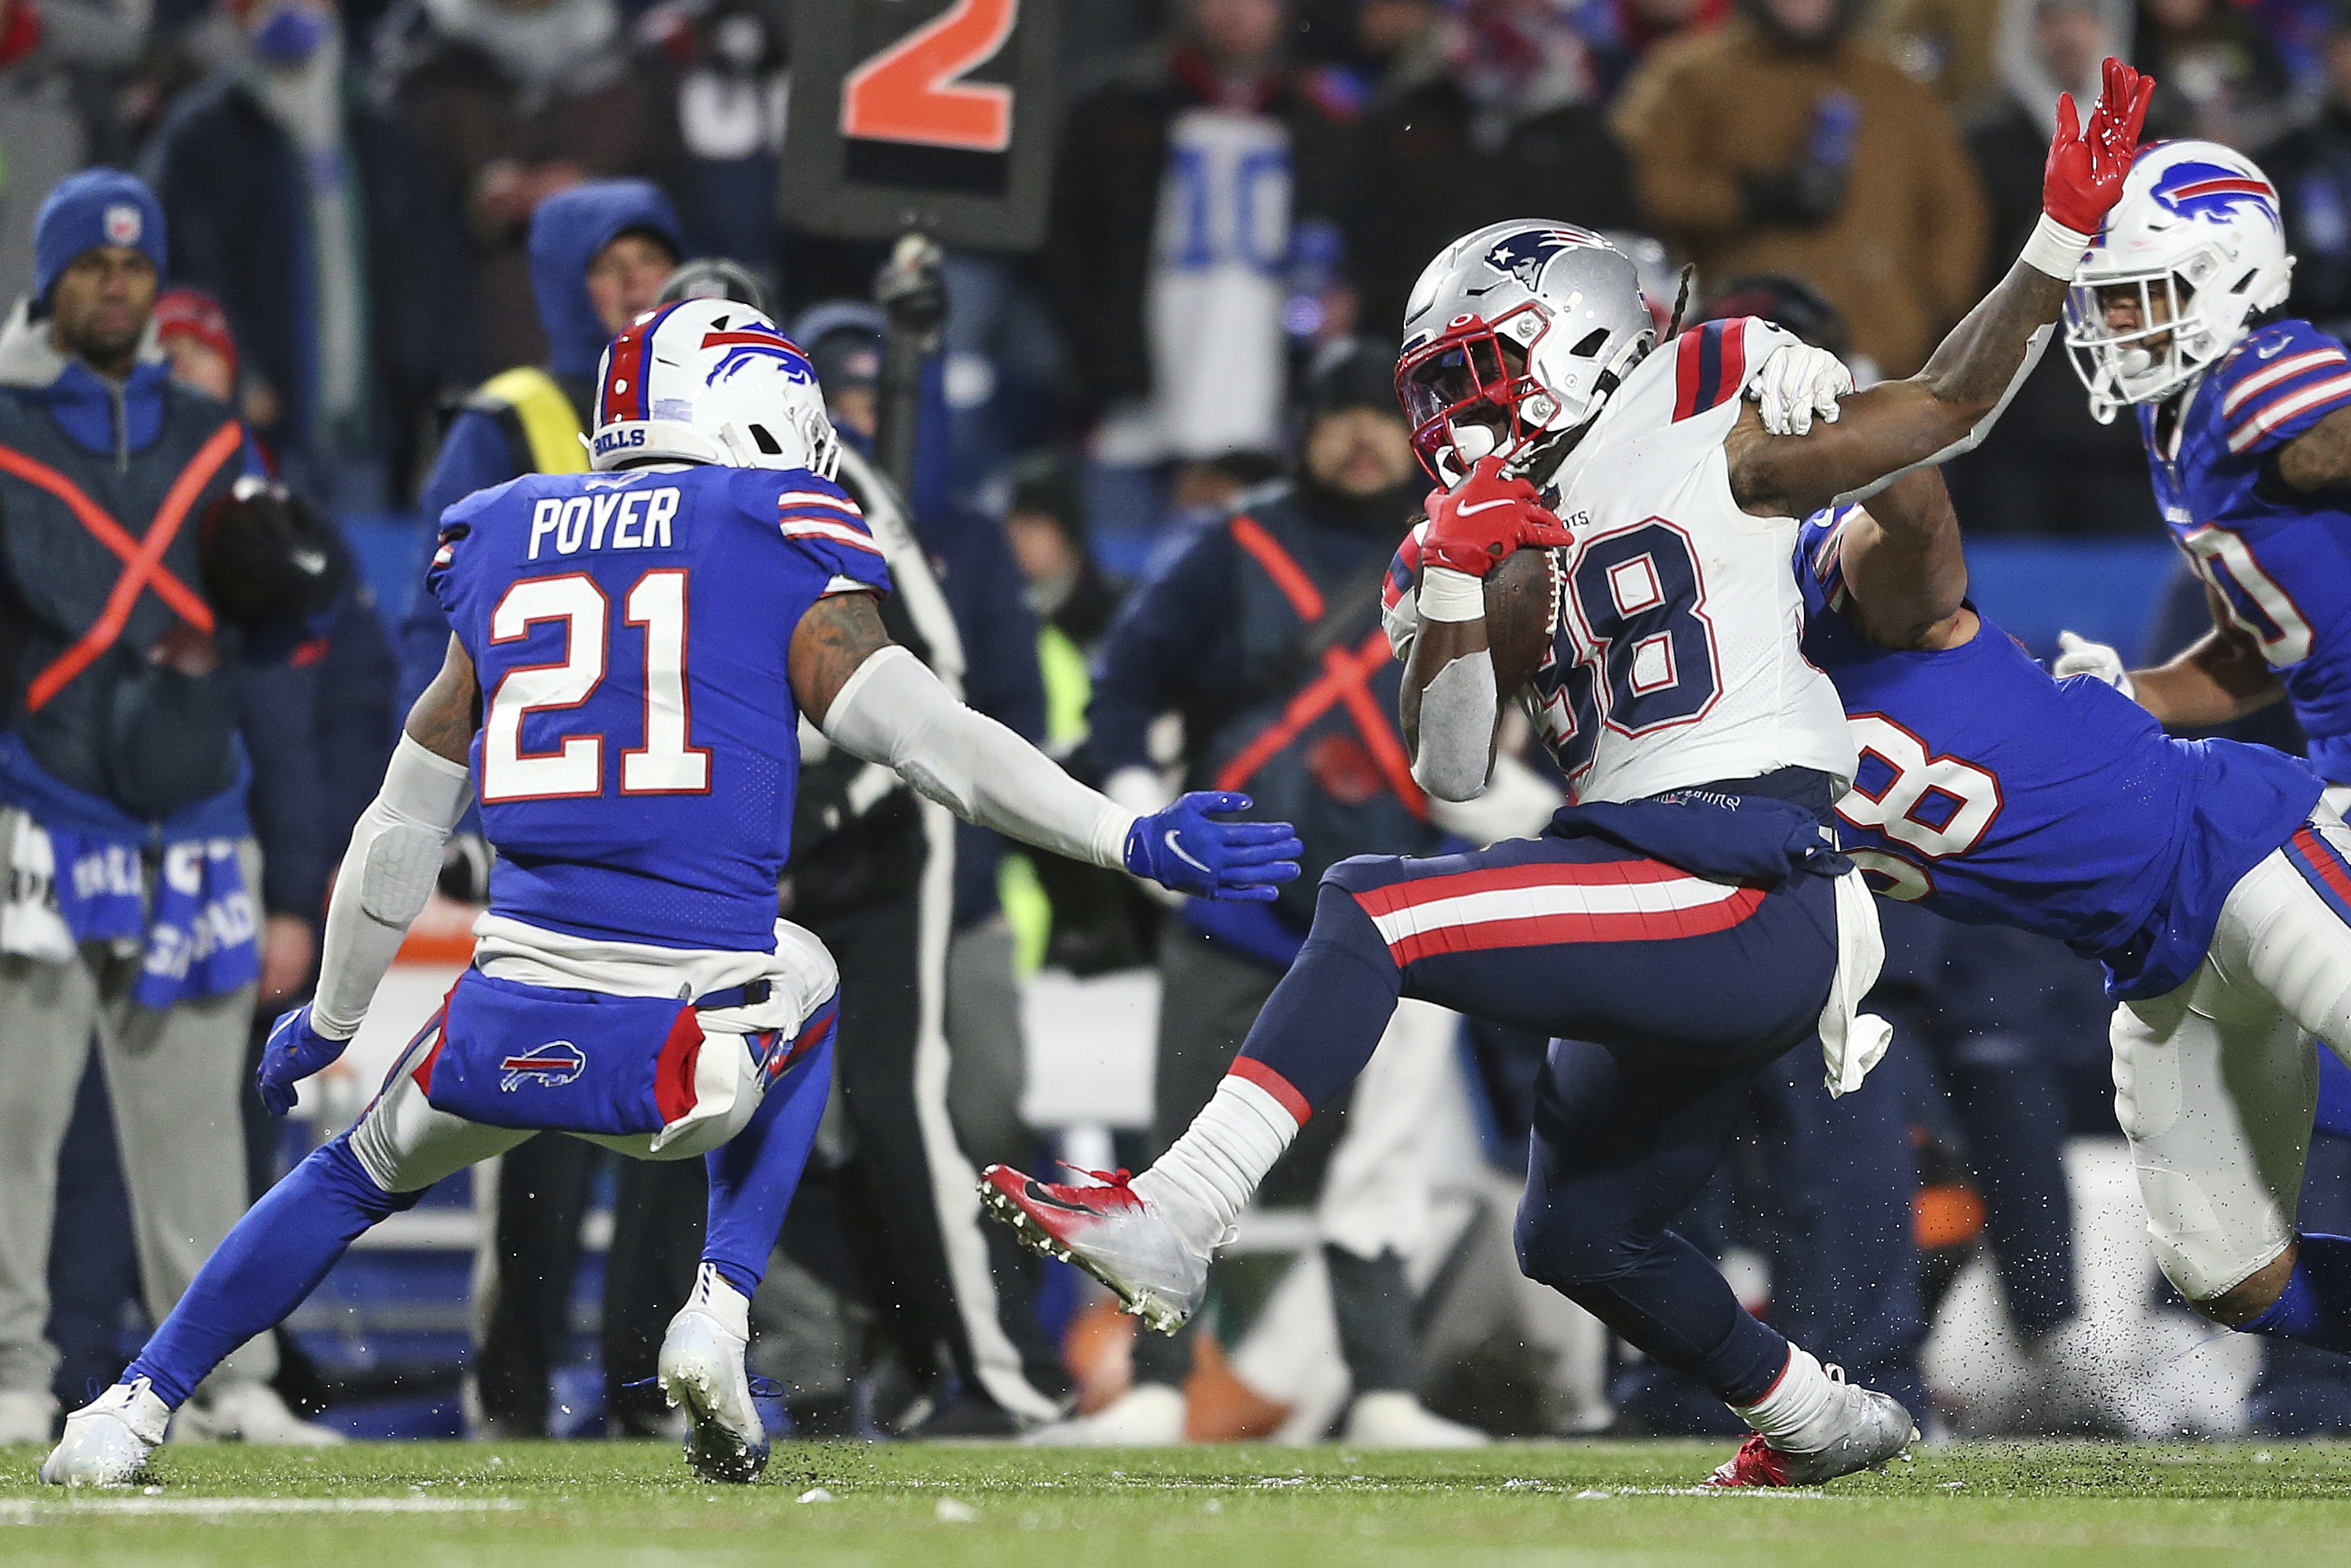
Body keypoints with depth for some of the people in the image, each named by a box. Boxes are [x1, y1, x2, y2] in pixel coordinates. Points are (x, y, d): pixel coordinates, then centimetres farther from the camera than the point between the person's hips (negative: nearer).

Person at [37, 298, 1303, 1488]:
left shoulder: (506, 558, 17)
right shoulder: (780, 561, 4)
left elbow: (401, 829, 25)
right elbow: (926, 733, -10)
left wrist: (330, 1020, 36)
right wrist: (1128, 840, -12)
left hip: (505, 1037, 3)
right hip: (686, 1057, -3)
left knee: (358, 1175, 34)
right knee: (800, 985, 34)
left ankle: (133, 1411, 31)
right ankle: (719, 1317, 20)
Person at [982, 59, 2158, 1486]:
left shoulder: (1720, 453, 3)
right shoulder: (1523, 552, 22)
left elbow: (1950, 404, 4)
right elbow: (1451, 770, 14)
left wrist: (2066, 237, -6)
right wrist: (1454, 571, 3)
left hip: (1743, 896, -10)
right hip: (1676, 923, 10)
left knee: (1372, 912, -23)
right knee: (1578, 1237, 25)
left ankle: (1170, 1226, -31)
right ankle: (1826, 1423, 44)